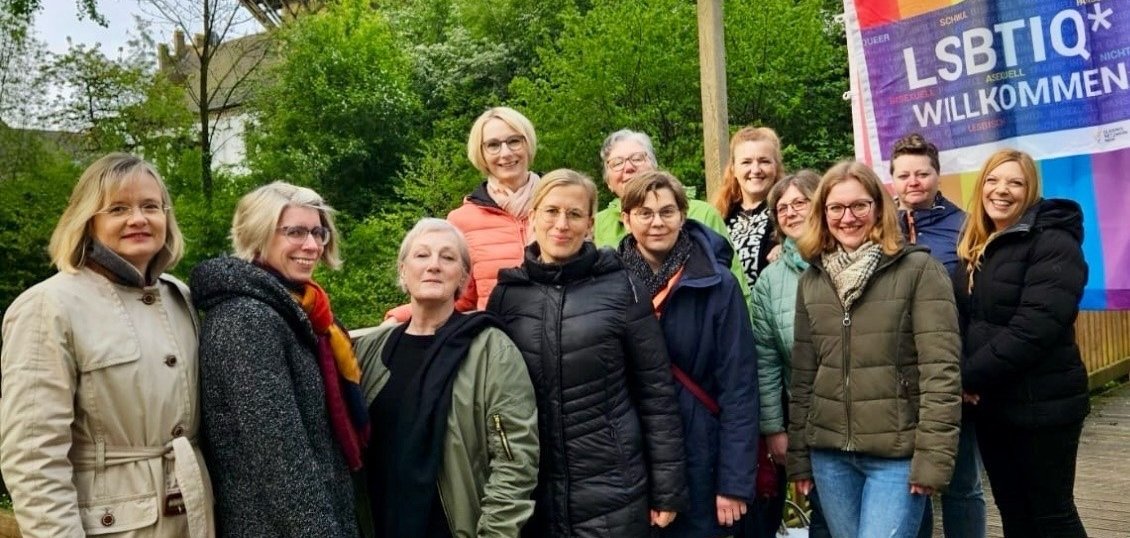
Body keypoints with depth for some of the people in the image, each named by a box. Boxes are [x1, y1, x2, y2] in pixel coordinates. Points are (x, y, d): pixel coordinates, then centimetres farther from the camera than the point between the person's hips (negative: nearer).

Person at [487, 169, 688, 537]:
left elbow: (656, 391, -3)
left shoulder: (620, 288, -5)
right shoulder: (506, 293, 2)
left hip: (612, 494, -2)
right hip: (531, 495, 2)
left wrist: (668, 489, -3)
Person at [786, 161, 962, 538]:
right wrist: (798, 454, 10)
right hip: (829, 453, 5)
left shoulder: (919, 270, -6)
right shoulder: (811, 279, 8)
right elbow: (802, 375, 11)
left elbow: (940, 371, -10)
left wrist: (932, 457, -15)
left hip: (898, 453, -4)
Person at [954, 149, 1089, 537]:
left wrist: (969, 377, -18)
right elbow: (965, 320, 12)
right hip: (990, 403, 7)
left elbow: (1033, 328, -23)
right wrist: (962, 379, -6)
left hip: (1041, 404, -7)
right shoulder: (976, 248, 11)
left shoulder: (1053, 244, -12)